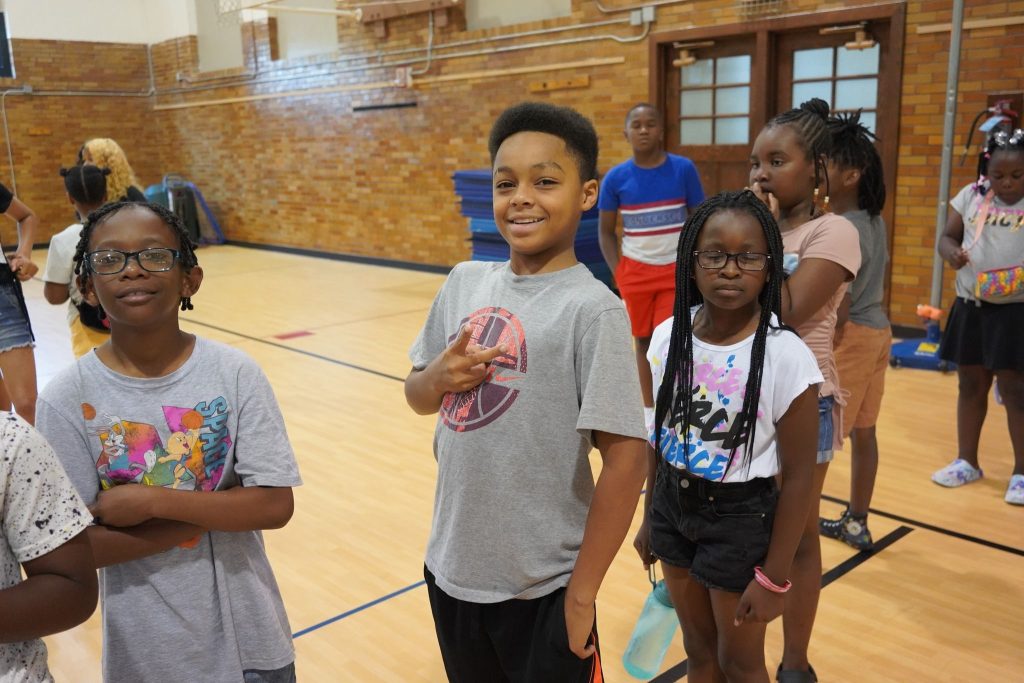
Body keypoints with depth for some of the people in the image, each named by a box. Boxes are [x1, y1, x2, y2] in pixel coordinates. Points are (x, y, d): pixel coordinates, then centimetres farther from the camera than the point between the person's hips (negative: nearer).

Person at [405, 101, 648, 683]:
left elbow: (626, 459, -18)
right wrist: (439, 377, -12)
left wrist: (581, 595, -13)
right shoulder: (465, 281, -1)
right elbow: (418, 397, 10)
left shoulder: (592, 310, -19)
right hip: (452, 569, 6)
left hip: (540, 589, -5)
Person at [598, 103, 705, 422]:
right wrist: (619, 273, -5)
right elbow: (605, 231, 4)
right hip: (636, 271, 1)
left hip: (676, 271, -1)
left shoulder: (684, 169, -6)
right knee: (643, 341, 10)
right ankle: (648, 409, 24)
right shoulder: (616, 177, -4)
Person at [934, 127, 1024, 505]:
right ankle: (966, 461, 29)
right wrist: (952, 253, -16)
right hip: (970, 306, 4)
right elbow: (947, 237, 8)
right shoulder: (970, 196, 3)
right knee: (971, 384, 14)